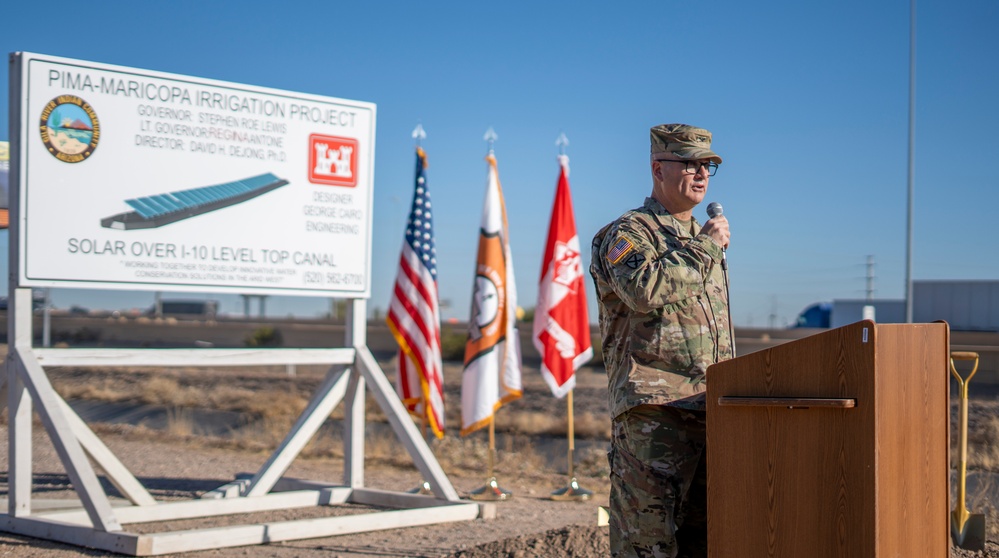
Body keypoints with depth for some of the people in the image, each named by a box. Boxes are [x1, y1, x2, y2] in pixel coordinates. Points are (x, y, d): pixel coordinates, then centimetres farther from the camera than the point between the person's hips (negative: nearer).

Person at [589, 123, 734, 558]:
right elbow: (644, 289, -24)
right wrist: (703, 247, -13)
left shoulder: (706, 238, 24)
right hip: (652, 410, -8)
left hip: (708, 407, 8)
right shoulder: (628, 233, -1)